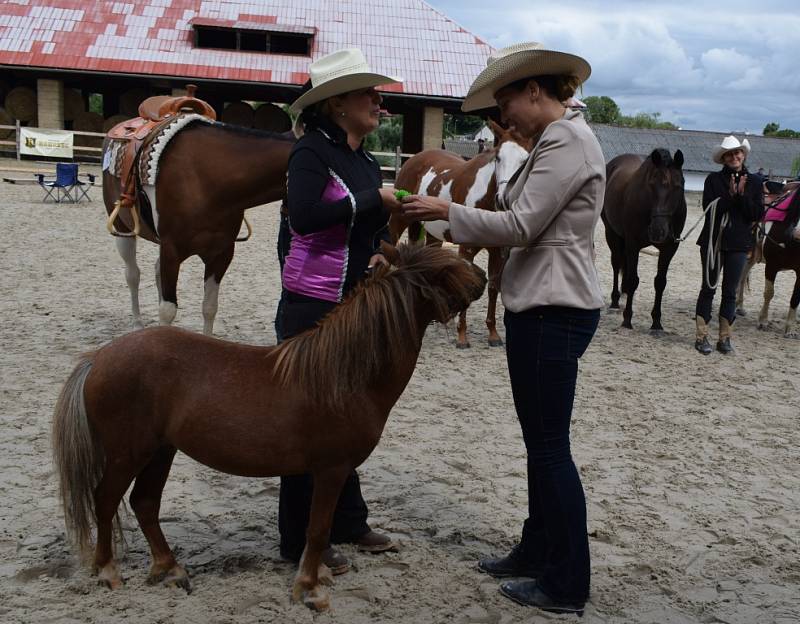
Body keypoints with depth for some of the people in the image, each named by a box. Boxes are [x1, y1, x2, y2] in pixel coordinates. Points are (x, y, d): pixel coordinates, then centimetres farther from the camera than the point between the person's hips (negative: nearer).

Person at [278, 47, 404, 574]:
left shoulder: (368, 162, 11)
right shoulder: (312, 151, -12)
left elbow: (381, 228, 18)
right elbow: (304, 217, -27)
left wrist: (382, 254, -4)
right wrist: (374, 199, -20)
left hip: (358, 304, 8)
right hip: (314, 304, -8)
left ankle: (348, 521, 33)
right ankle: (301, 541, 13)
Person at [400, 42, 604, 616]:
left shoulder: (567, 141, -16)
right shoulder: (557, 139, 15)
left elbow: (520, 226, -20)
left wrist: (447, 212, -12)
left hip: (554, 312, -10)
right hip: (538, 306, 10)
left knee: (550, 445, -1)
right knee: (540, 440, 17)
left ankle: (568, 585, 11)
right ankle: (537, 552, 31)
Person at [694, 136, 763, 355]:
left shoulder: (754, 183, 5)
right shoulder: (714, 180, 0)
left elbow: (757, 214, -2)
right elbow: (709, 208, -10)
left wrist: (742, 195, -13)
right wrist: (730, 196, -19)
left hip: (738, 244, 2)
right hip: (713, 240, -1)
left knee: (730, 291, 6)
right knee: (709, 288, 3)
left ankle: (725, 338, 12)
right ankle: (701, 336, 7)